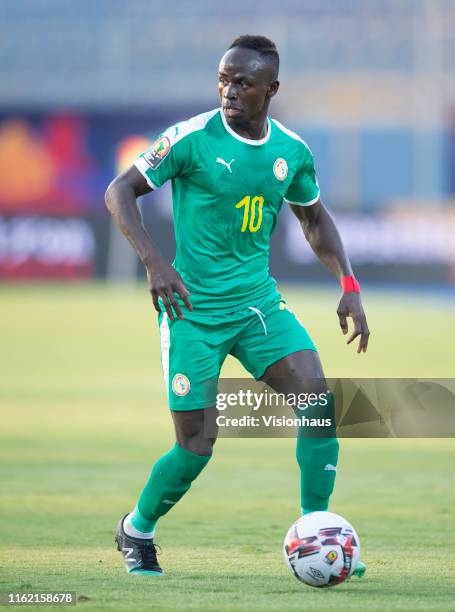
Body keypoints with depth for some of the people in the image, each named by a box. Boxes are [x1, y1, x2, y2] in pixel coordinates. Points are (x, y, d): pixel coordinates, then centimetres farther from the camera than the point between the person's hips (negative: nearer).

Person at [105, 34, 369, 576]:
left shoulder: (292, 152, 2)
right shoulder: (192, 139, -13)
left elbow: (314, 218, 19)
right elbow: (119, 192, -9)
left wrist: (349, 285, 7)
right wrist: (153, 261, -24)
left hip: (258, 303, 4)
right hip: (194, 310, -4)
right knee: (196, 447, -5)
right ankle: (137, 530, 24)